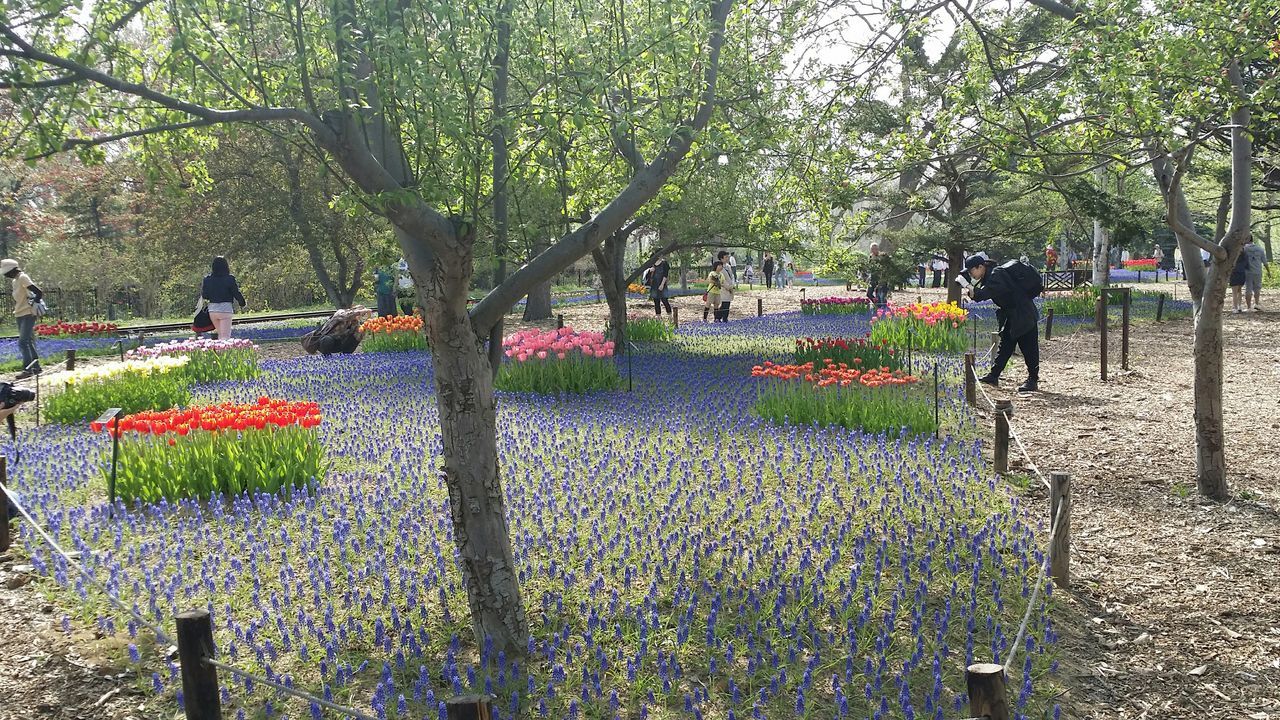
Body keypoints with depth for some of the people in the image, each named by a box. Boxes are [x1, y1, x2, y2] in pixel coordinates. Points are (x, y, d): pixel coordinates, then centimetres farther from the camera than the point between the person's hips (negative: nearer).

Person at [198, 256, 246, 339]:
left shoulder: (207, 279, 0)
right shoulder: (229, 279, -10)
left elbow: (204, 296, 4)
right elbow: (236, 294, -5)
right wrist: (242, 303, 12)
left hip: (212, 310, 4)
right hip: (225, 309, -4)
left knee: (220, 334, 19)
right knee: (225, 336, -2)